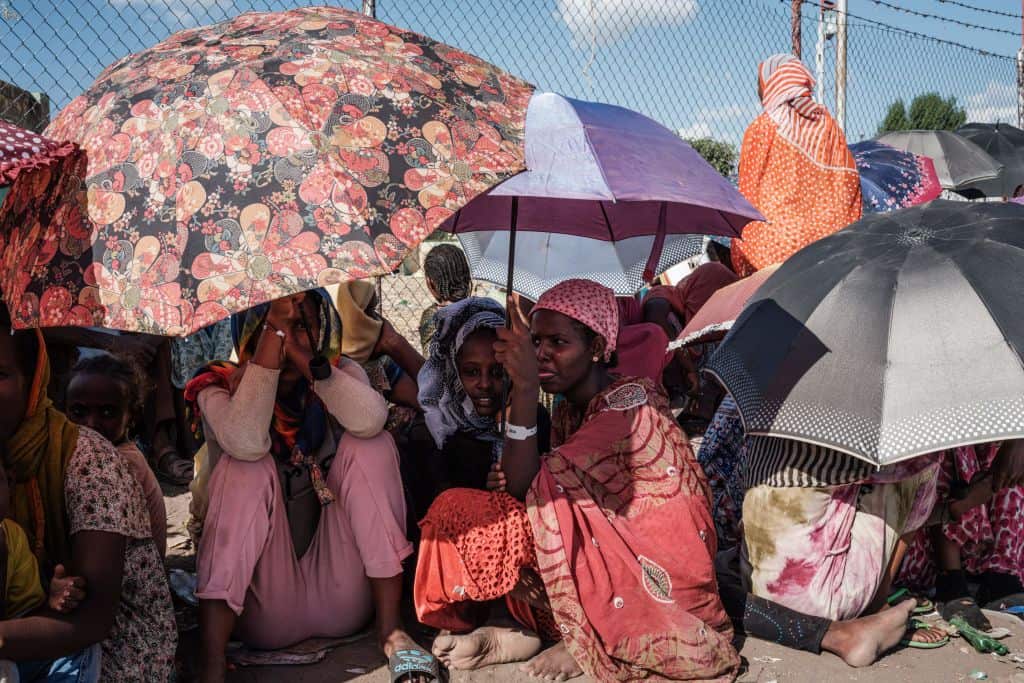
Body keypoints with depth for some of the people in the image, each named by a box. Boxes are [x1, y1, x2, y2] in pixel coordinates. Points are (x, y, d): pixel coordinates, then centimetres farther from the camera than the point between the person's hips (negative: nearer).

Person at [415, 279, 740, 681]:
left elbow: (527, 484, -28)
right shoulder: (568, 410, 7)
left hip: (656, 581, -7)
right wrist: (511, 483, -16)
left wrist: (525, 386, -33)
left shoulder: (630, 403, -19)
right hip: (604, 559, 7)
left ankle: (590, 640, -11)